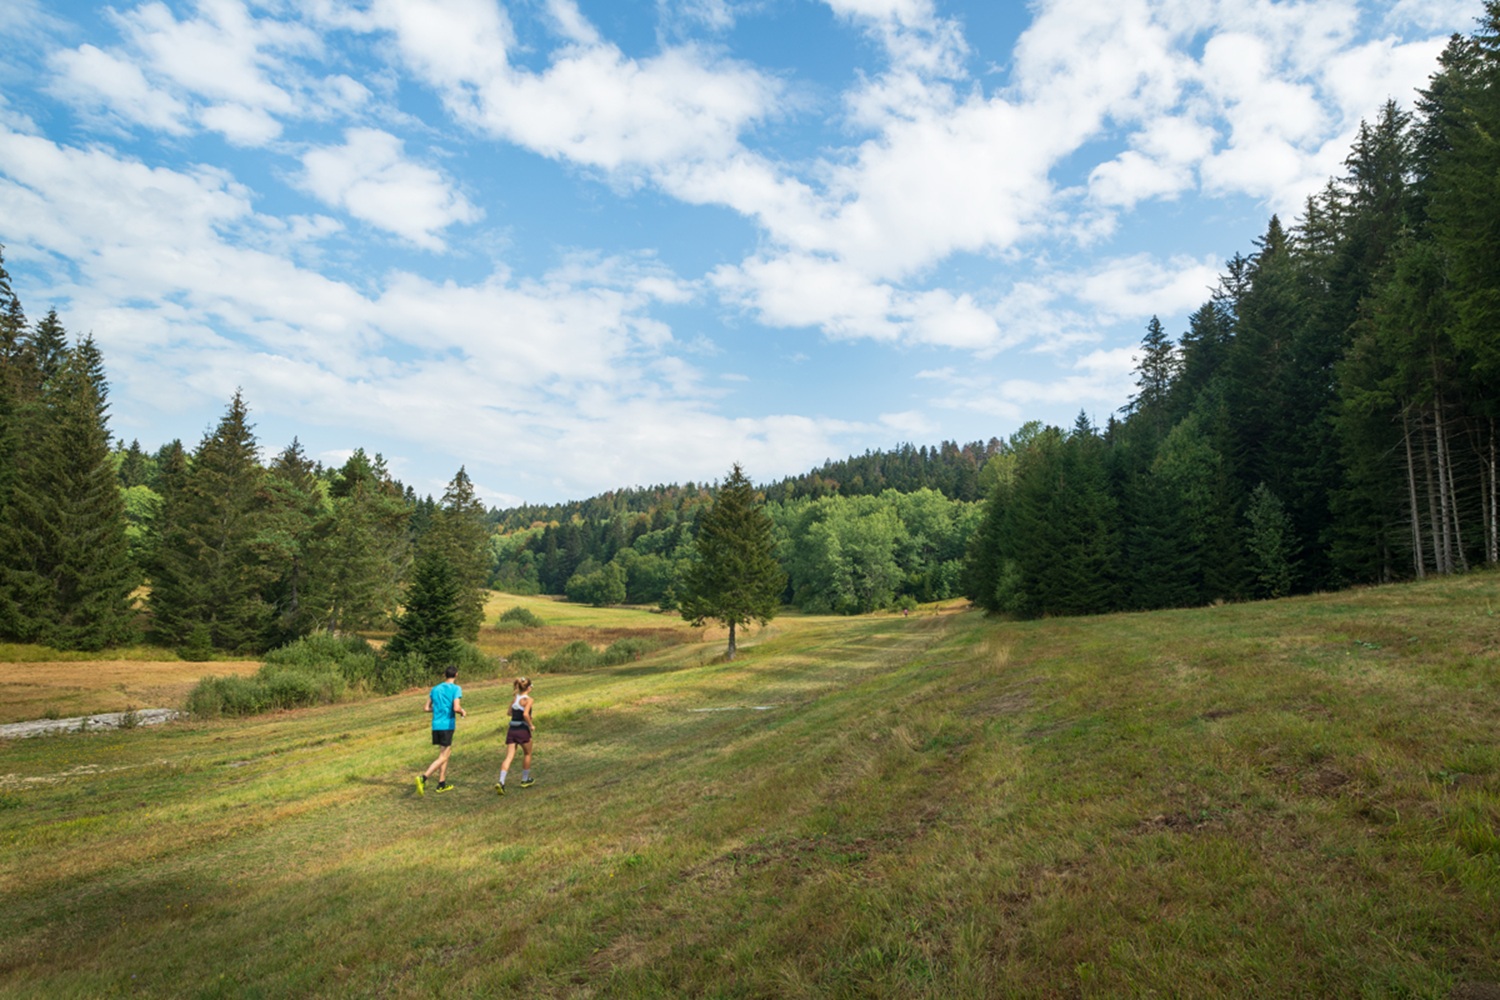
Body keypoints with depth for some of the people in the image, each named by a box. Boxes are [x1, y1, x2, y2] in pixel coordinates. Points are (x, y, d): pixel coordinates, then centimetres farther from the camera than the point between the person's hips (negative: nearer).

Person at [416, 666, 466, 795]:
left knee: (447, 752, 18)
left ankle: (442, 784, 21)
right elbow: (456, 708, -17)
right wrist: (463, 712, 4)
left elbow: (427, 708, 11)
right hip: (447, 725, -7)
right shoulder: (456, 689, -6)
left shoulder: (435, 689, 12)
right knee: (443, 757, -3)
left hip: (436, 725, 7)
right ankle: (423, 777, -20)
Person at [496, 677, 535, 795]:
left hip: (511, 730, 5)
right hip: (523, 730, -5)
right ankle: (525, 780, 29)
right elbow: (525, 714, -23)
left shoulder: (515, 698, 9)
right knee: (527, 754, 18)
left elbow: (510, 712, 16)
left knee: (509, 757, 1)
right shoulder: (528, 699, -10)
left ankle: (501, 782, -16)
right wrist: (531, 725, -10)